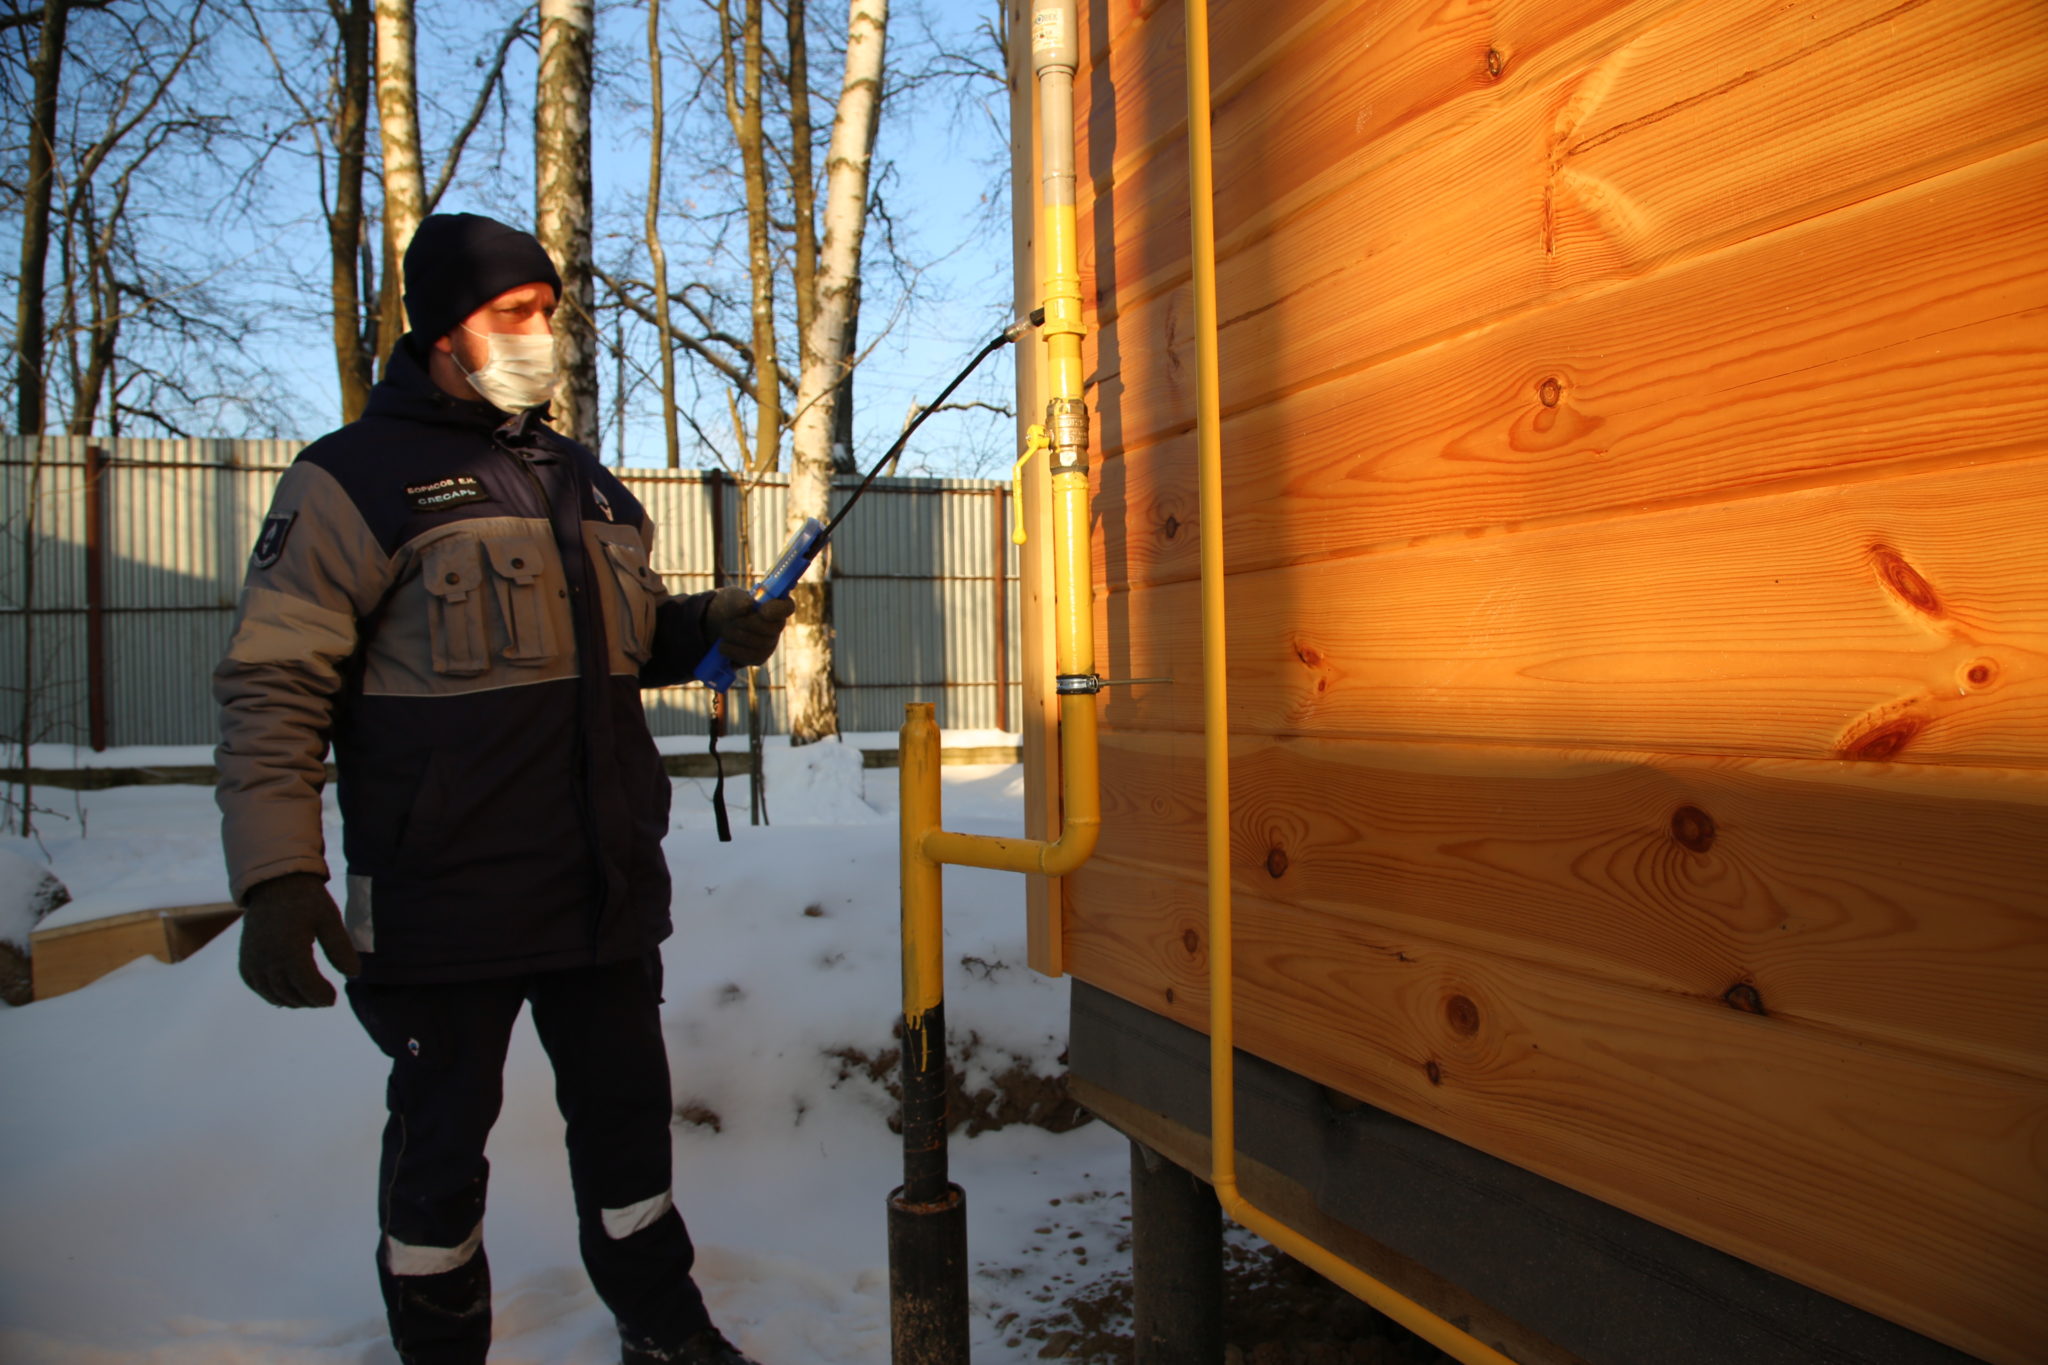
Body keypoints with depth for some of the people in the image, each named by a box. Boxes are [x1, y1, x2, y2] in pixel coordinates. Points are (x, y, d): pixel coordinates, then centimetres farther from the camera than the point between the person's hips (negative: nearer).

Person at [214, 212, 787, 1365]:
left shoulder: (585, 481, 14)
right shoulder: (355, 480, -6)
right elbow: (274, 688, -10)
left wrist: (711, 625, 3)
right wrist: (277, 877, -18)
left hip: (609, 886, 6)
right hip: (446, 907, -5)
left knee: (628, 1110, 17)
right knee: (444, 1137, 11)